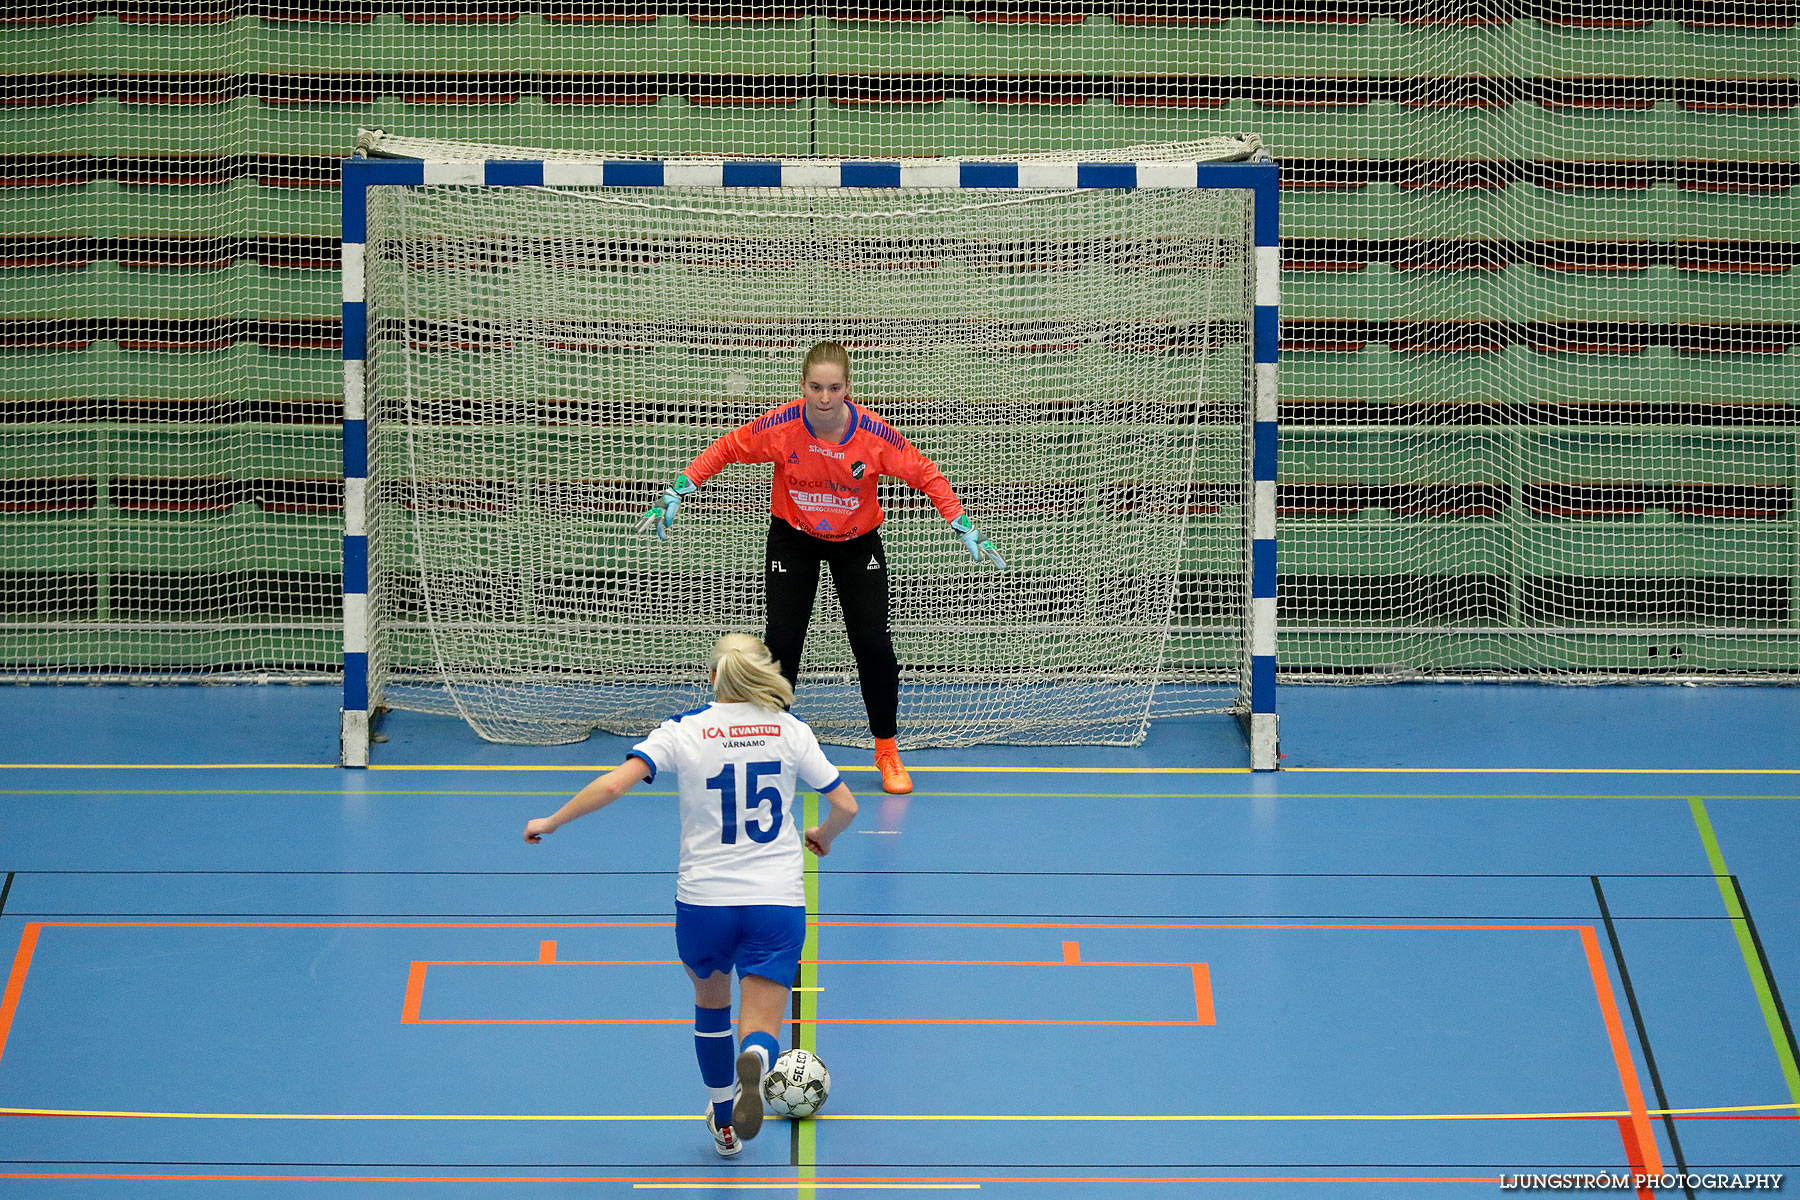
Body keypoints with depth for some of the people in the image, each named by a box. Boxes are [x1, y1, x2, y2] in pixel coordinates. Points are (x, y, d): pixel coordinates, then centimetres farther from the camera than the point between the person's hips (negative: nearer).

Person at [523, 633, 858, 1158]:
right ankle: (753, 1062, -36)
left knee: (711, 1004, 27)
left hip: (703, 902, 0)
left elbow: (614, 784, -13)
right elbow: (846, 806, 4)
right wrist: (823, 835, 27)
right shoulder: (791, 730, 2)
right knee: (760, 1030, 1)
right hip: (777, 900, 0)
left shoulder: (683, 730, -2)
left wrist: (551, 822, -1)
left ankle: (724, 1123, 38)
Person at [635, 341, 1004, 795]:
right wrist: (676, 494, -14)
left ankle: (887, 752, 11)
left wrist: (965, 529, -16)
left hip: (857, 543, 0)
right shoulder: (780, 426, -24)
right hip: (793, 538, 0)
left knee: (874, 643, -8)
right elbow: (724, 450, -9)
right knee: (781, 642, -7)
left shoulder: (873, 434, -25)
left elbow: (926, 475, -13)